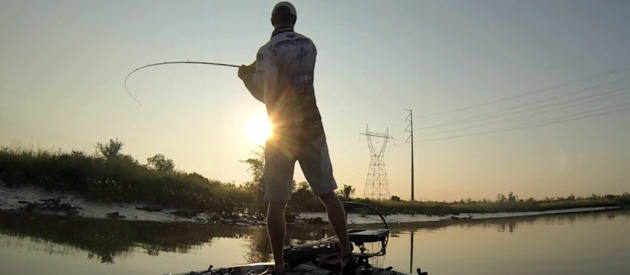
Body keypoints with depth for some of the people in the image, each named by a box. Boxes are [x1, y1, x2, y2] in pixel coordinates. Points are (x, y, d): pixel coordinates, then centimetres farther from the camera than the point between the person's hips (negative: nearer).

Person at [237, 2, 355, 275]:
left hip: (282, 134, -4)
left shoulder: (267, 51, -9)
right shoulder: (309, 45, 8)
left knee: (276, 203, 3)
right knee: (327, 193, 6)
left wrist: (247, 77, 4)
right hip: (312, 129, 4)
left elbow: (267, 96, -12)